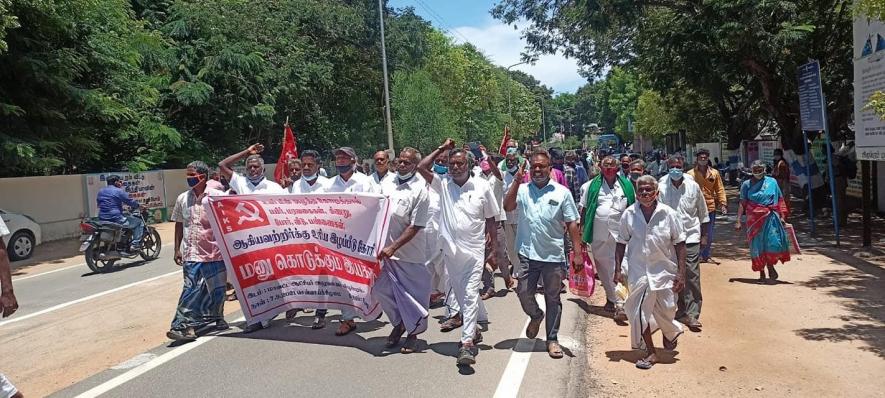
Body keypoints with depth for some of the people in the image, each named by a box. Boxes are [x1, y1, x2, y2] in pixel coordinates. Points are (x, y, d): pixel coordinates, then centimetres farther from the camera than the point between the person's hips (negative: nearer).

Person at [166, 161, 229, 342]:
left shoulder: (218, 196, -3)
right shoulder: (182, 199, 7)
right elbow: (179, 225, 13)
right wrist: (177, 249, 9)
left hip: (215, 252, -1)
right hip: (191, 254, 1)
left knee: (217, 289, 11)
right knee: (191, 290, -7)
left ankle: (217, 318, 32)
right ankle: (184, 326, -6)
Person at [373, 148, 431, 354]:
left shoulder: (420, 189, -12)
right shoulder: (387, 183, 4)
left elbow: (415, 226, -15)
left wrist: (393, 247, -19)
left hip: (410, 253, -5)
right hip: (386, 248, 5)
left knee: (413, 294, 5)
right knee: (381, 289, 9)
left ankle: (413, 333, 25)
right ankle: (398, 323, 32)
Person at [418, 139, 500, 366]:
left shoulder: (482, 188, -1)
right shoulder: (443, 184, 3)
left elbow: (490, 221, 4)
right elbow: (421, 167, -7)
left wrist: (494, 250, 3)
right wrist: (442, 149, -2)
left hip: (474, 251, -3)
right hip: (451, 251, 3)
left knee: (470, 294, -9)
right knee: (460, 294, 14)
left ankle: (467, 343, -11)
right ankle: (473, 330, 33)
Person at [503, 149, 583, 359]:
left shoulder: (562, 192, 1)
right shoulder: (522, 190, 4)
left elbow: (572, 224, 1)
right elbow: (507, 206, -13)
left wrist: (577, 253, -4)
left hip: (553, 255, -1)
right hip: (527, 253, 1)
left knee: (553, 298, 8)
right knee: (524, 292, 4)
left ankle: (552, 339, 22)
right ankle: (536, 316, 37)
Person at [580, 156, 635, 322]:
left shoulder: (626, 185, 6)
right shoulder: (593, 185, 6)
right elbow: (585, 209, 10)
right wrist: (582, 231, 7)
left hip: (620, 233, -1)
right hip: (598, 235, 2)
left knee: (619, 269, -9)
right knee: (603, 268, 10)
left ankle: (620, 303, -9)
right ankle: (611, 298, 26)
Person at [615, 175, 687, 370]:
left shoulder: (668, 214, -9)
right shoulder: (629, 214, -5)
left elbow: (679, 244, -4)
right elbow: (621, 243, 4)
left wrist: (681, 273, -7)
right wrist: (618, 268, -1)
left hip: (664, 270, -1)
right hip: (638, 271, 1)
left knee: (666, 310, 10)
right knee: (639, 312, 2)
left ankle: (670, 333, 47)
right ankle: (650, 352, 18)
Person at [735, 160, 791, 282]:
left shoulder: (772, 182, 7)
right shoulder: (747, 184, 5)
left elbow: (780, 199, 10)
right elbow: (742, 203, 3)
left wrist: (782, 216, 4)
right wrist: (738, 220, -4)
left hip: (771, 218, 0)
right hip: (754, 218, 0)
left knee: (774, 243, -9)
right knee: (757, 245, 3)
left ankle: (770, 265, 17)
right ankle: (761, 272, 16)